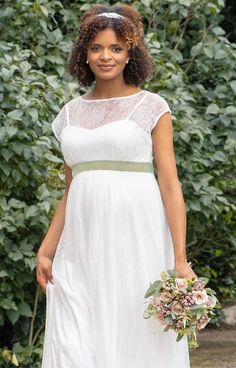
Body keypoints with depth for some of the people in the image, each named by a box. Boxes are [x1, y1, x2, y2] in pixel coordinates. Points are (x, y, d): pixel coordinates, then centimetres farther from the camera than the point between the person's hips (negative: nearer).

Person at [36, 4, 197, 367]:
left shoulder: (152, 107, 0)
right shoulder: (72, 112, 13)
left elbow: (170, 184, -4)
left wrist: (180, 260, -12)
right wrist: (46, 250, 9)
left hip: (136, 241, -4)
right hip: (83, 244, 4)